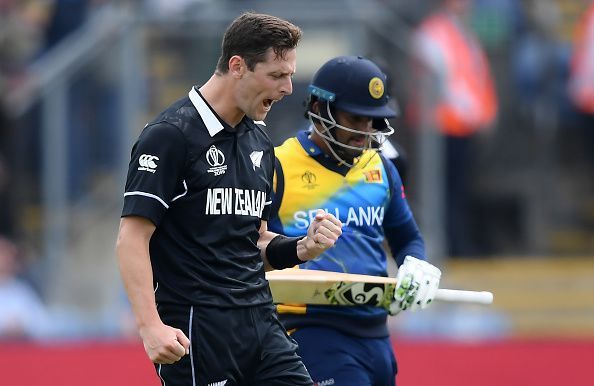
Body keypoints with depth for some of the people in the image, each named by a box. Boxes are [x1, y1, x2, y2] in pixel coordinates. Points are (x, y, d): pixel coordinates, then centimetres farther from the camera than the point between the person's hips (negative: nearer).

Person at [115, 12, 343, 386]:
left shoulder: (259, 143, 16)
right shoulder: (171, 135, -9)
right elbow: (132, 239, -14)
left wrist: (301, 248, 3)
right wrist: (151, 326, -24)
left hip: (261, 326, 7)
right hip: (196, 333, -7)